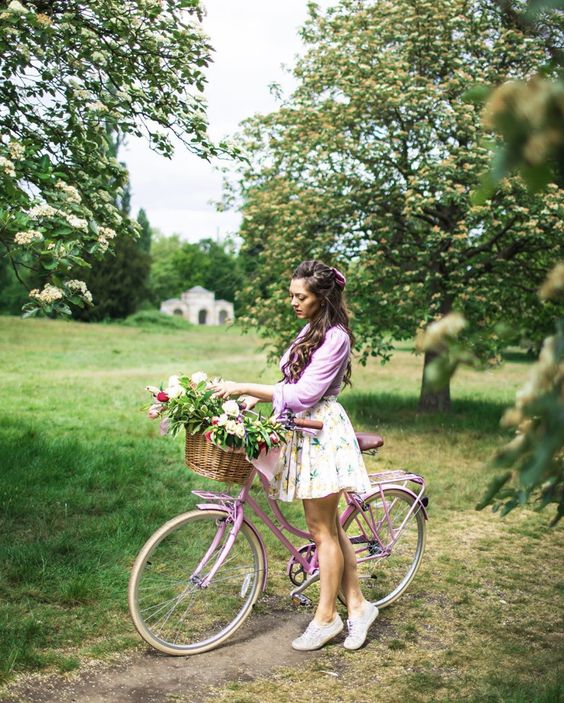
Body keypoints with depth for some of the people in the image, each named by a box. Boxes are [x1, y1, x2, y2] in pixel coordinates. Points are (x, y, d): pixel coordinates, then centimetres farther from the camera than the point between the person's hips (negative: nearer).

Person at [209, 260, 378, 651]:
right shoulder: (311, 330, 16)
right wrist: (256, 397, 5)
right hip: (304, 432, 9)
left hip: (322, 433, -9)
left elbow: (303, 395, -21)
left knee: (322, 530, 0)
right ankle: (357, 605, 22)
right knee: (329, 527, 12)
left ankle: (326, 617, 12)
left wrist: (244, 388, -21)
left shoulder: (335, 336, -14)